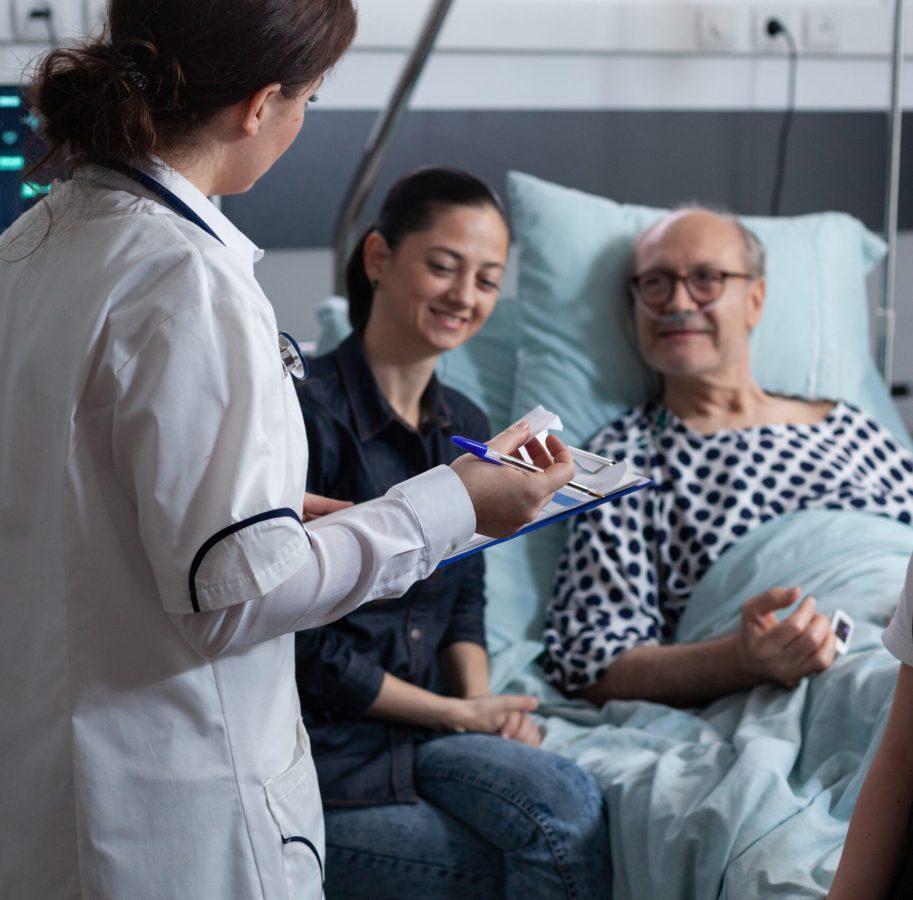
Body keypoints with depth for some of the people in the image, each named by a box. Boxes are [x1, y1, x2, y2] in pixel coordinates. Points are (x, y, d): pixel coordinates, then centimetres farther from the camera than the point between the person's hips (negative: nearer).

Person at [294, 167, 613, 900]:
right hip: (326, 749, -6)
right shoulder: (310, 413, -13)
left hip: (425, 730, 6)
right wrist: (458, 714, -7)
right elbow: (306, 652, -13)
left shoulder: (465, 427, 10)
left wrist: (480, 695, -3)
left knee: (569, 807, -24)